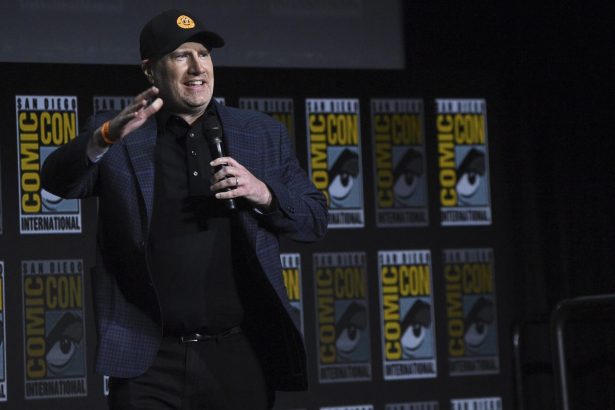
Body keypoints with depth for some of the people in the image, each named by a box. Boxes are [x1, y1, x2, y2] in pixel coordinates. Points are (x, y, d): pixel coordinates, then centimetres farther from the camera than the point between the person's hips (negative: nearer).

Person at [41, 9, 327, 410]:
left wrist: (263, 193, -9)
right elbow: (57, 180, -11)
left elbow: (315, 218, 11)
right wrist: (106, 136, -29)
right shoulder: (117, 138, 5)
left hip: (241, 358, 2)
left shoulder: (262, 134, 11)